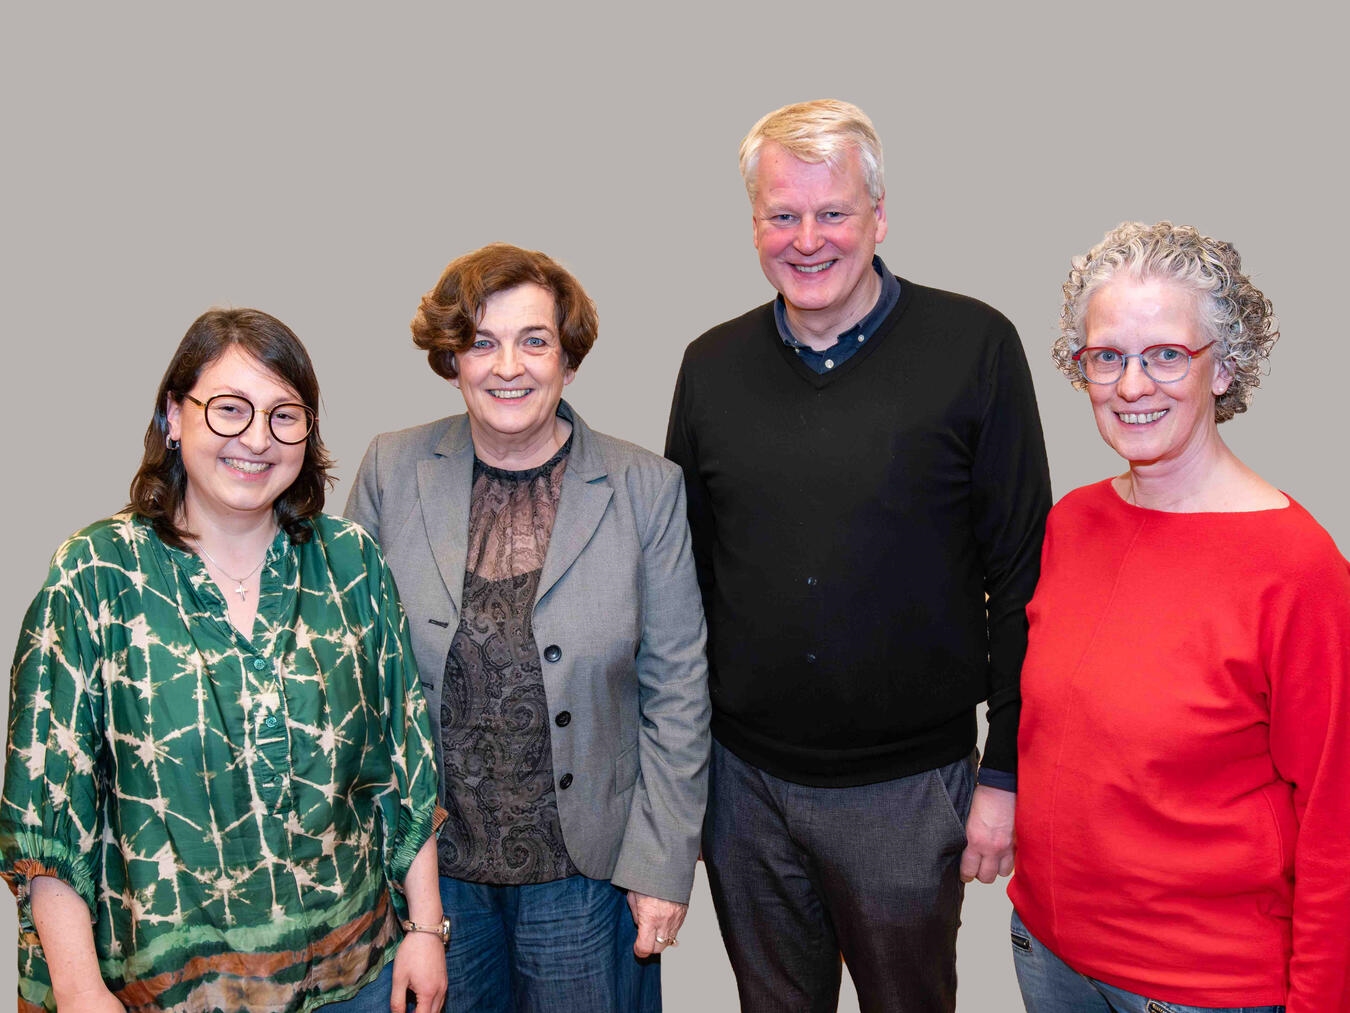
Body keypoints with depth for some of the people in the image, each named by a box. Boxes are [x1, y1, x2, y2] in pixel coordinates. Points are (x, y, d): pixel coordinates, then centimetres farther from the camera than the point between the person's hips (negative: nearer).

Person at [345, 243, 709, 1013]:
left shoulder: (647, 489, -8)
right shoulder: (391, 472, -4)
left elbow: (677, 691, -5)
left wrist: (662, 861, -6)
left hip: (584, 865, -1)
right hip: (426, 861, 2)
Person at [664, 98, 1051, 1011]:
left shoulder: (974, 347, -9)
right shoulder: (713, 365, 2)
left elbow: (1021, 574, -6)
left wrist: (1006, 772, -7)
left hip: (910, 785, -3)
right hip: (741, 779, 3)